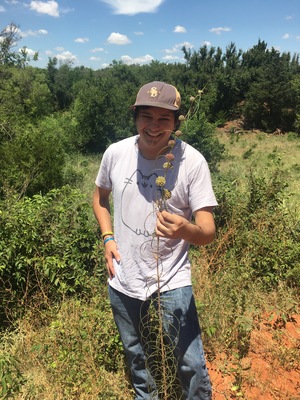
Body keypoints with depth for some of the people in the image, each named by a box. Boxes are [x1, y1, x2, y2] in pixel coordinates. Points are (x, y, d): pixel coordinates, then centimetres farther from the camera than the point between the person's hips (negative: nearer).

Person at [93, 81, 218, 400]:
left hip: (172, 278, -3)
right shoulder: (115, 153, -9)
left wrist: (185, 229, -42)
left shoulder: (192, 161, -18)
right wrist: (108, 238, -3)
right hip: (123, 277, 4)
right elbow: (100, 197, 10)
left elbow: (208, 232, -19)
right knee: (133, 350, 26)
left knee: (190, 363, 2)